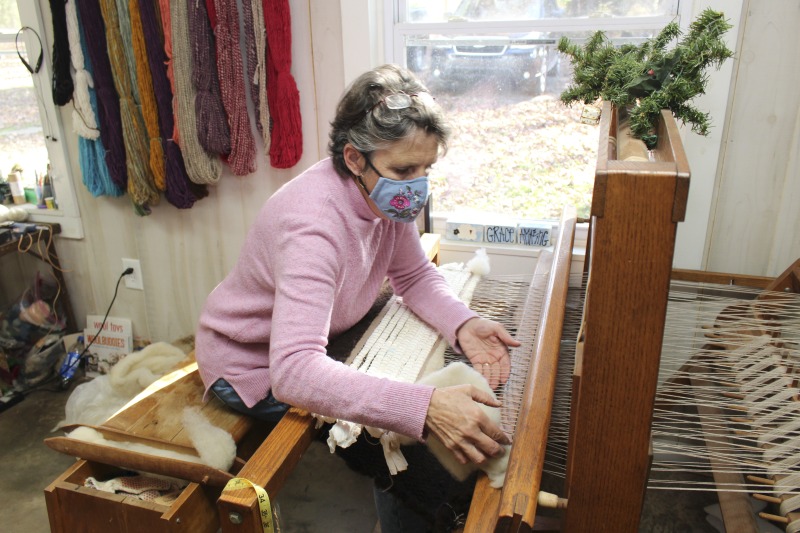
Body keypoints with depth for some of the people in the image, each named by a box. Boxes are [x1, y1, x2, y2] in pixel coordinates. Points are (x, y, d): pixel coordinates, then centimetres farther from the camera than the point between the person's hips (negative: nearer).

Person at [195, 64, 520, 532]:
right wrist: (425, 407, -56)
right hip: (256, 367, -7)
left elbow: (415, 276, -3)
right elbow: (292, 370, -47)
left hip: (318, 341, 7)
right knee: (401, 447, -16)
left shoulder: (385, 194, -14)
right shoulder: (312, 224, -38)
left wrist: (463, 325, -23)